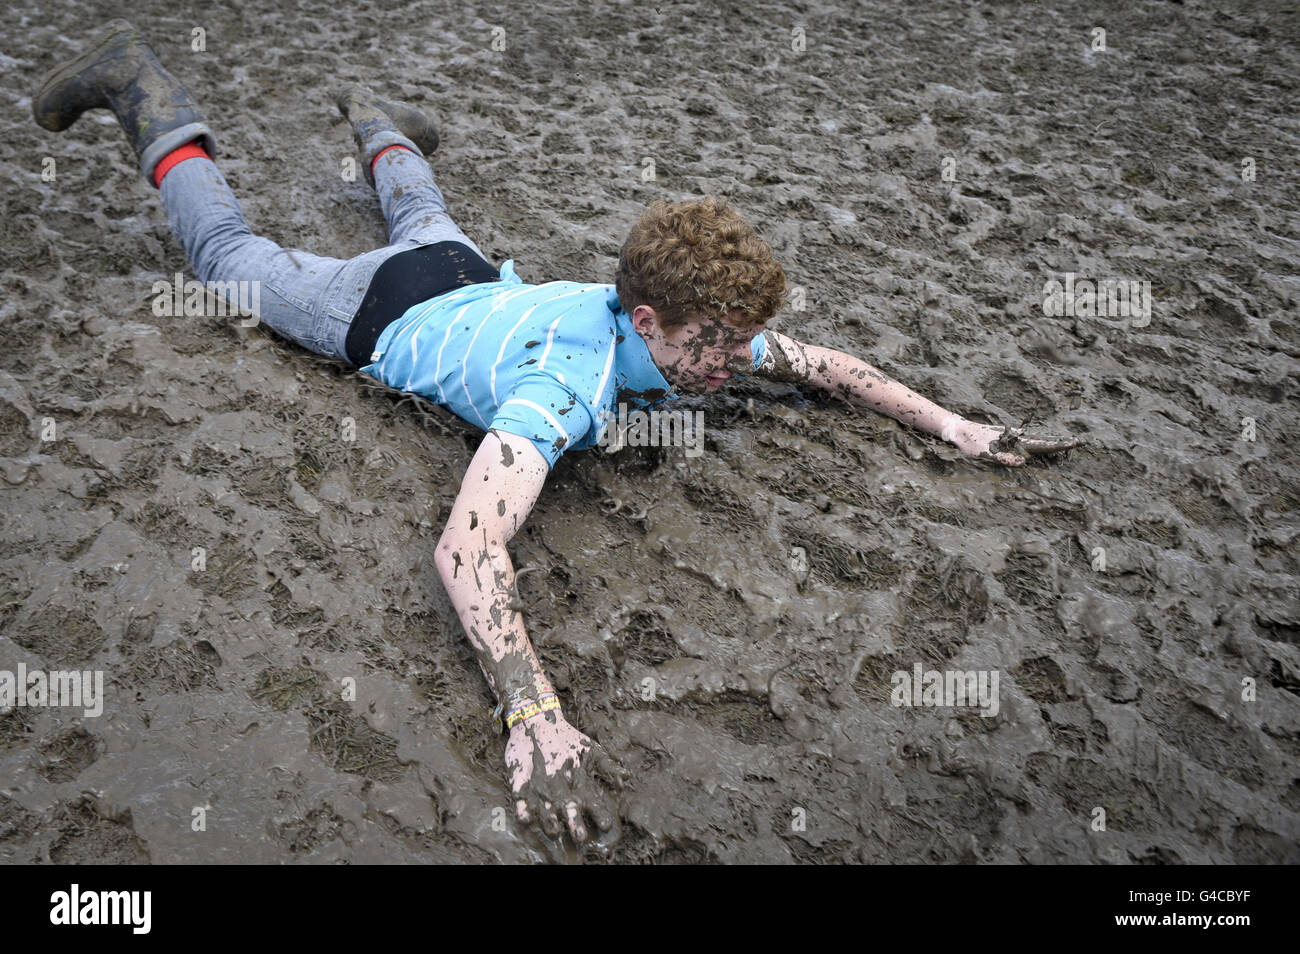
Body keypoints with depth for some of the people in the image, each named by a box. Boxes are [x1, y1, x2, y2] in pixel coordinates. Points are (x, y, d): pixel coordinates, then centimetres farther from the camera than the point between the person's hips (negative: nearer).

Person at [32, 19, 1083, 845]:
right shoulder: (567, 385, -48)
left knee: (425, 219, 39)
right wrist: (534, 713, -69)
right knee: (235, 255, 20)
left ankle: (374, 120, 66)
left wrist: (951, 424, -17)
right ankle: (144, 88, 35)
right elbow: (465, 546, -59)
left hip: (471, 281, 6)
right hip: (383, 316, -5)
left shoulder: (698, 328, -26)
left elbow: (824, 363, -10)